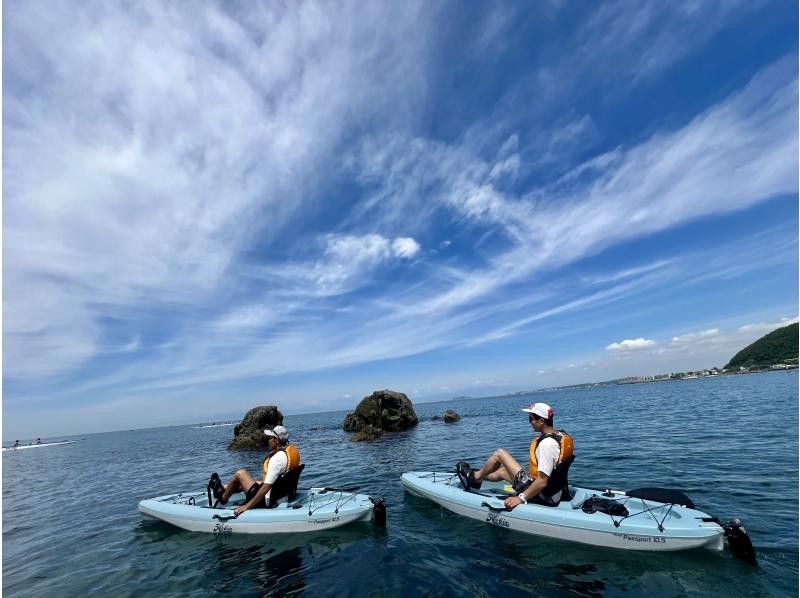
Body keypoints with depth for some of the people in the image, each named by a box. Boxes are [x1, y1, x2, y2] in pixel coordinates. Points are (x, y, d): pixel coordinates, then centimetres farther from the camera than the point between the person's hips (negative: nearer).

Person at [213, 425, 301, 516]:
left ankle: (223, 497, 26)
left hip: (267, 501, -8)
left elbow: (267, 486, -28)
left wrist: (246, 506, -20)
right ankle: (223, 488, 44)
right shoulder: (290, 450, -1)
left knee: (240, 473, 3)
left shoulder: (277, 458, -26)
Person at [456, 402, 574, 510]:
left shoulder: (546, 444, -29)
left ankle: (475, 476, 23)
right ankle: (475, 478, 45)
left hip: (541, 496, -9)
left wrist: (521, 498, -23)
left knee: (499, 453, 1)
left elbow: (542, 482, -31)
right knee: (502, 471, 25)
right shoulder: (562, 435, 0)